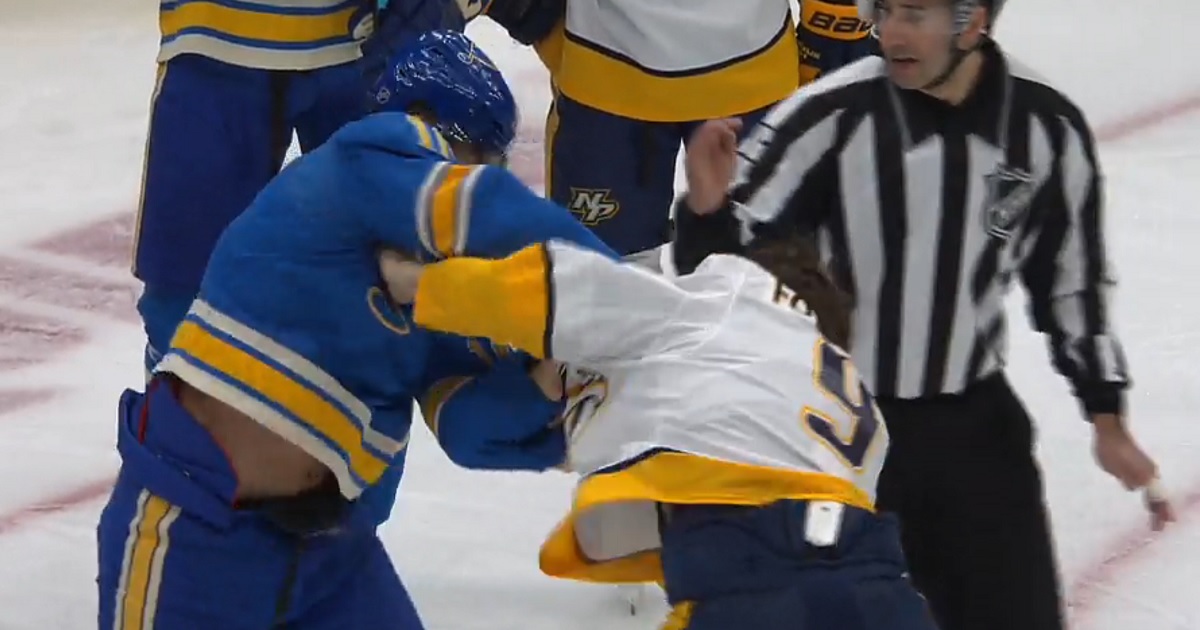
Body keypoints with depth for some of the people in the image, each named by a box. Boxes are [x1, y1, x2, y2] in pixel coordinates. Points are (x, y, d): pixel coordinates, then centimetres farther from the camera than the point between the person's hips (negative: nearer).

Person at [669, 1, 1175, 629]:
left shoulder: (1048, 127, -6)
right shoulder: (830, 116, -18)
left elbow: (1073, 277, 7)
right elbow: (727, 258, -14)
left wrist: (1106, 419, 8)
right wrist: (707, 207, -36)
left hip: (975, 421, 3)